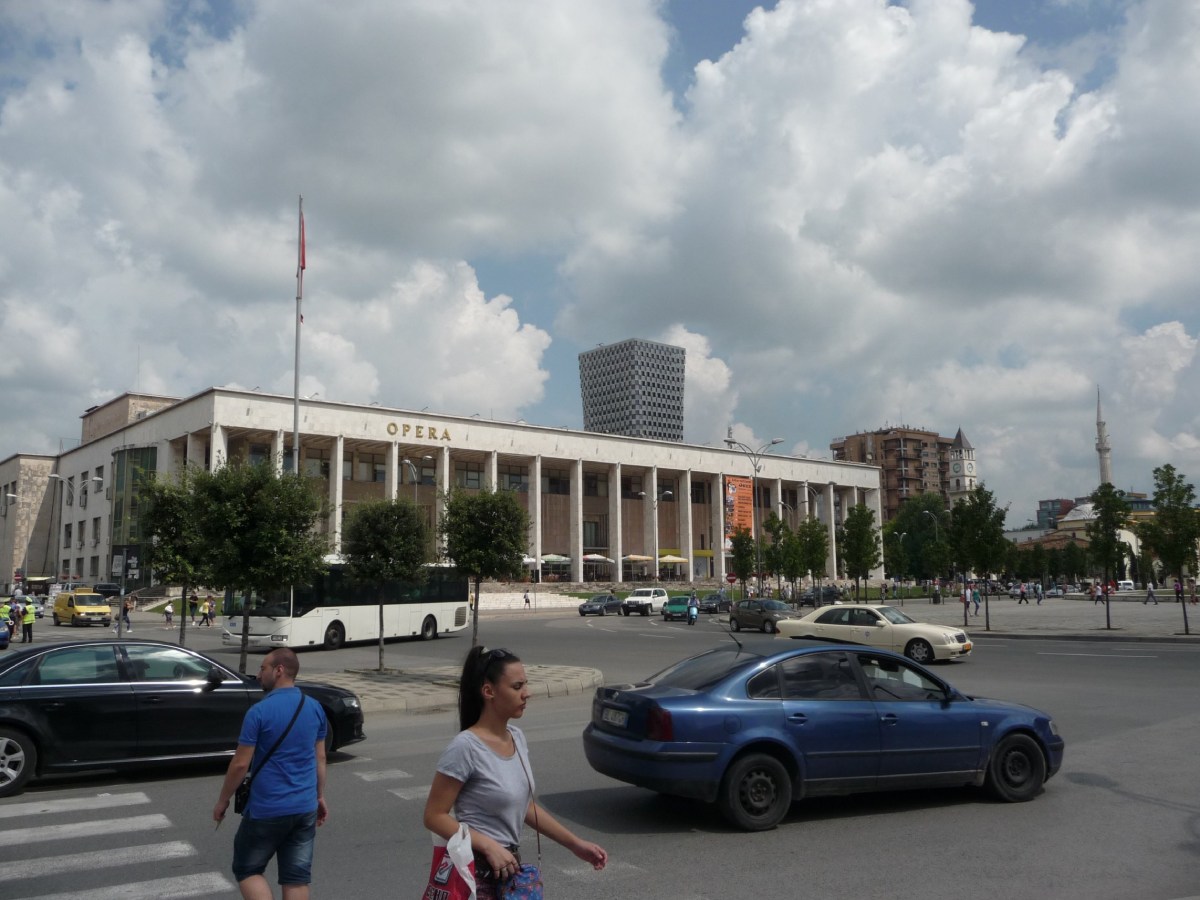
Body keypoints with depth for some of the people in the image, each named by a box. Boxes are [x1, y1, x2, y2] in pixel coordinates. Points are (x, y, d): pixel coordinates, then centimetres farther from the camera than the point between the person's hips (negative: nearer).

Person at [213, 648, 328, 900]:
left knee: (247, 870, 13)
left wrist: (222, 801, 1)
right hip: (305, 808, 5)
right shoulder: (315, 708, 3)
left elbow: (240, 764, -12)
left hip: (267, 810, -5)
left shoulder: (259, 712, -14)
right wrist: (320, 797, 20)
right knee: (297, 876, 10)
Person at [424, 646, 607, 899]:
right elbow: (435, 816, -16)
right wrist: (489, 846, -23)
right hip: (478, 873, -8)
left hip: (509, 866, 8)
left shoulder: (517, 738, 4)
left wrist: (575, 844, 11)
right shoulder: (466, 747, -19)